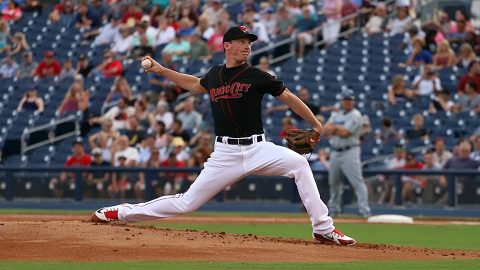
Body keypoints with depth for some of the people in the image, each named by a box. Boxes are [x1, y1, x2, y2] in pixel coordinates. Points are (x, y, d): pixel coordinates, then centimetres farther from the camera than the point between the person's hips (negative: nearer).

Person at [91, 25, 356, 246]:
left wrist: (316, 125, 3)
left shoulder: (256, 76, -1)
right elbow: (196, 84, 32)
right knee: (187, 202, -2)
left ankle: (323, 228, -18)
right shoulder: (214, 75, 9)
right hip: (225, 154, 1)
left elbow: (288, 97, 4)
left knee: (299, 163, -25)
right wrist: (162, 71, 31)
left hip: (257, 149, -1)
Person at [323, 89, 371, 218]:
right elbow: (325, 130, 6)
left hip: (350, 152, -7)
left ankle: (364, 210, -20)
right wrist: (338, 129, -11)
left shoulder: (355, 115, -5)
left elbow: (345, 132, -17)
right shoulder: (336, 115, 17)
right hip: (335, 152, 7)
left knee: (357, 181, -14)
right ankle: (333, 209, 27)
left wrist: (334, 128, -1)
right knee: (333, 182, 14)